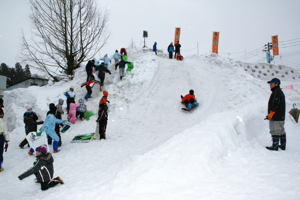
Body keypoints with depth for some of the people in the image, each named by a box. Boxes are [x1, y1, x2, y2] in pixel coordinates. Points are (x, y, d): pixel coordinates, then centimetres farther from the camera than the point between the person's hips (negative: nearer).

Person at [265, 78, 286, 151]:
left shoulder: (277, 92, -15)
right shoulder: (280, 92, 18)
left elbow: (275, 105, -22)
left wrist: (270, 115, -20)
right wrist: (270, 115, 23)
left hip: (276, 117, -10)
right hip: (281, 116, 10)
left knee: (275, 131, -7)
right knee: (281, 131, 13)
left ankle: (275, 146, -4)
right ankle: (283, 145, 19)